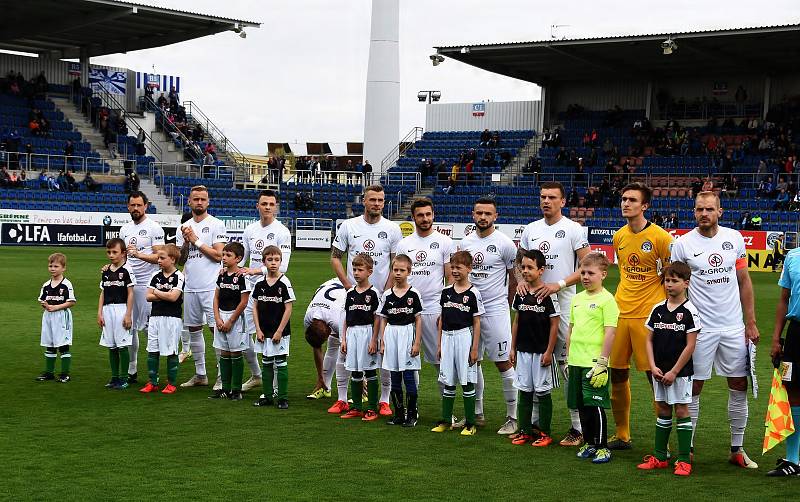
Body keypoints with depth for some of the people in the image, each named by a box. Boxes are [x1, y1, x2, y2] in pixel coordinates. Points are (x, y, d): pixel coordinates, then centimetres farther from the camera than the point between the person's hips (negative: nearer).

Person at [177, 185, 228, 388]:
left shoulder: (216, 225, -4)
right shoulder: (184, 228, 13)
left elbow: (218, 255, -12)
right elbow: (180, 260, 11)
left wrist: (196, 241, -10)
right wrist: (186, 242, -5)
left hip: (211, 286, -6)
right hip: (190, 287, 6)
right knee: (193, 329, 11)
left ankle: (222, 375, -3)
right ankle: (200, 374, 22)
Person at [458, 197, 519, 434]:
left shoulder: (504, 243, -8)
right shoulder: (465, 242, 8)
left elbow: (515, 276, 0)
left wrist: (501, 299, 6)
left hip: (495, 310, -6)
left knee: (503, 362, -5)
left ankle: (513, 417, 2)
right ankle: (477, 413, 23)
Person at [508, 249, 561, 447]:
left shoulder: (548, 294, -11)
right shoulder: (520, 294, 5)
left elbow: (554, 323, -10)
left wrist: (549, 351, -12)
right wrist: (513, 348, 11)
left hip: (542, 352, -5)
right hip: (523, 351, 5)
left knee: (542, 392, 2)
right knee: (524, 391, 10)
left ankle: (544, 433, 11)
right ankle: (524, 430, 18)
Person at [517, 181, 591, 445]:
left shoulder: (572, 229, -3)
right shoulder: (530, 229, 13)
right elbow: (518, 261, 22)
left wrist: (559, 284, -17)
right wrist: (520, 280, 1)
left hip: (562, 304, -6)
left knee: (567, 363, -8)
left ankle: (578, 427, -2)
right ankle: (533, 422, 19)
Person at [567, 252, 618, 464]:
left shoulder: (606, 299, -10)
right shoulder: (577, 298, 12)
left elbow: (610, 332, -13)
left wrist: (602, 362, -16)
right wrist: (568, 359, 17)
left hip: (594, 363, -7)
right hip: (576, 361, 7)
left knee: (595, 405, -4)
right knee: (582, 406, 13)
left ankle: (602, 447, 6)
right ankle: (589, 443, 24)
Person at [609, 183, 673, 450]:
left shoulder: (660, 237, -9)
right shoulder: (619, 237, 9)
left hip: (649, 316, -6)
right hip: (620, 313, 6)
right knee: (617, 373, 9)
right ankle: (622, 435, 21)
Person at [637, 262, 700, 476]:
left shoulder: (689, 311, -9)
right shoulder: (658, 309, 5)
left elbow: (690, 345, -11)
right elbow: (649, 340, 9)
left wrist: (674, 372, -12)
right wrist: (653, 366, -3)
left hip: (680, 372, -5)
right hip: (659, 371, 5)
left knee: (682, 411, -1)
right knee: (662, 411, 12)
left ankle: (684, 460, 5)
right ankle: (659, 457, 19)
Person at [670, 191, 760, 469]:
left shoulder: (734, 238, 3)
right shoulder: (682, 244, -5)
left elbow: (744, 282, 9)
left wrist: (751, 323, 6)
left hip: (734, 328, 3)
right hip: (699, 328, -3)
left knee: (739, 387, 7)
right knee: (693, 388, 1)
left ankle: (737, 450, 18)